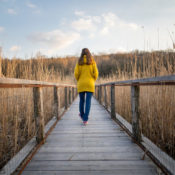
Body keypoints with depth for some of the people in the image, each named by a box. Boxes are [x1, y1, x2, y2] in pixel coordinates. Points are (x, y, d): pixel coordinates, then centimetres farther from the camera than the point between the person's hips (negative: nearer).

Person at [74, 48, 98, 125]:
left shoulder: (79, 62, 2)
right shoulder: (92, 62, 1)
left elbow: (76, 73, -6)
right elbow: (96, 73, -5)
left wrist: (78, 80, 12)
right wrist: (93, 81, 11)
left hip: (81, 84, 1)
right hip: (90, 84, -1)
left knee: (82, 100, 16)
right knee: (88, 101, -2)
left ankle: (82, 115, 33)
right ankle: (85, 119, -8)